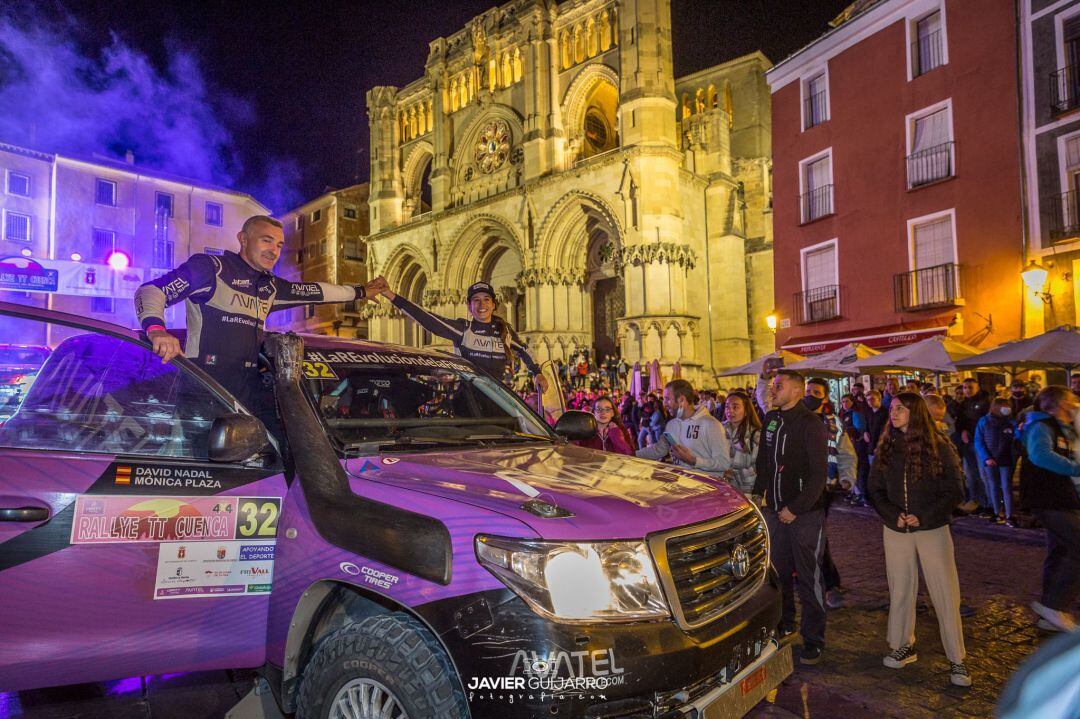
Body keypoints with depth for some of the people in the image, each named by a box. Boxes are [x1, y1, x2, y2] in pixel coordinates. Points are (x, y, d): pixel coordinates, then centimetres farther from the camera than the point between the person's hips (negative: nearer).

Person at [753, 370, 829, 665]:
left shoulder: (810, 424, -13)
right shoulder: (770, 419, 8)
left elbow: (819, 473, -14)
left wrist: (796, 509, -15)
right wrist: (758, 492, 8)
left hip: (805, 513, -6)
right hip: (775, 510, 6)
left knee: (808, 578, 2)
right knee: (778, 571, 15)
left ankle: (813, 641, 14)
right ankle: (784, 624, 33)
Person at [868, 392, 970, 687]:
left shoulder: (939, 448, -6)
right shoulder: (886, 449, 4)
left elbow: (954, 491, -5)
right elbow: (875, 490, 7)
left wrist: (923, 517, -14)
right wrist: (894, 516, -10)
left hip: (932, 530, -3)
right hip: (896, 531, 3)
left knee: (946, 595, -1)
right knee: (900, 591, 11)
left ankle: (956, 660, 11)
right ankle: (903, 646, 26)